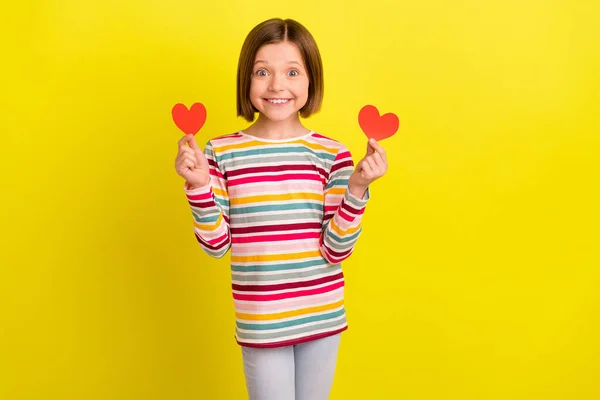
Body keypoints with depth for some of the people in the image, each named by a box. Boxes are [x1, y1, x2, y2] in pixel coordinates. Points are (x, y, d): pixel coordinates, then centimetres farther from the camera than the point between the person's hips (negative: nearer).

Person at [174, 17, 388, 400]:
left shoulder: (332, 154, -6)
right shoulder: (222, 152, -6)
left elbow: (336, 251, -8)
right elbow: (217, 244, -4)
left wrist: (357, 189, -19)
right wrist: (199, 186, -17)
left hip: (322, 315, 1)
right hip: (259, 321, -1)